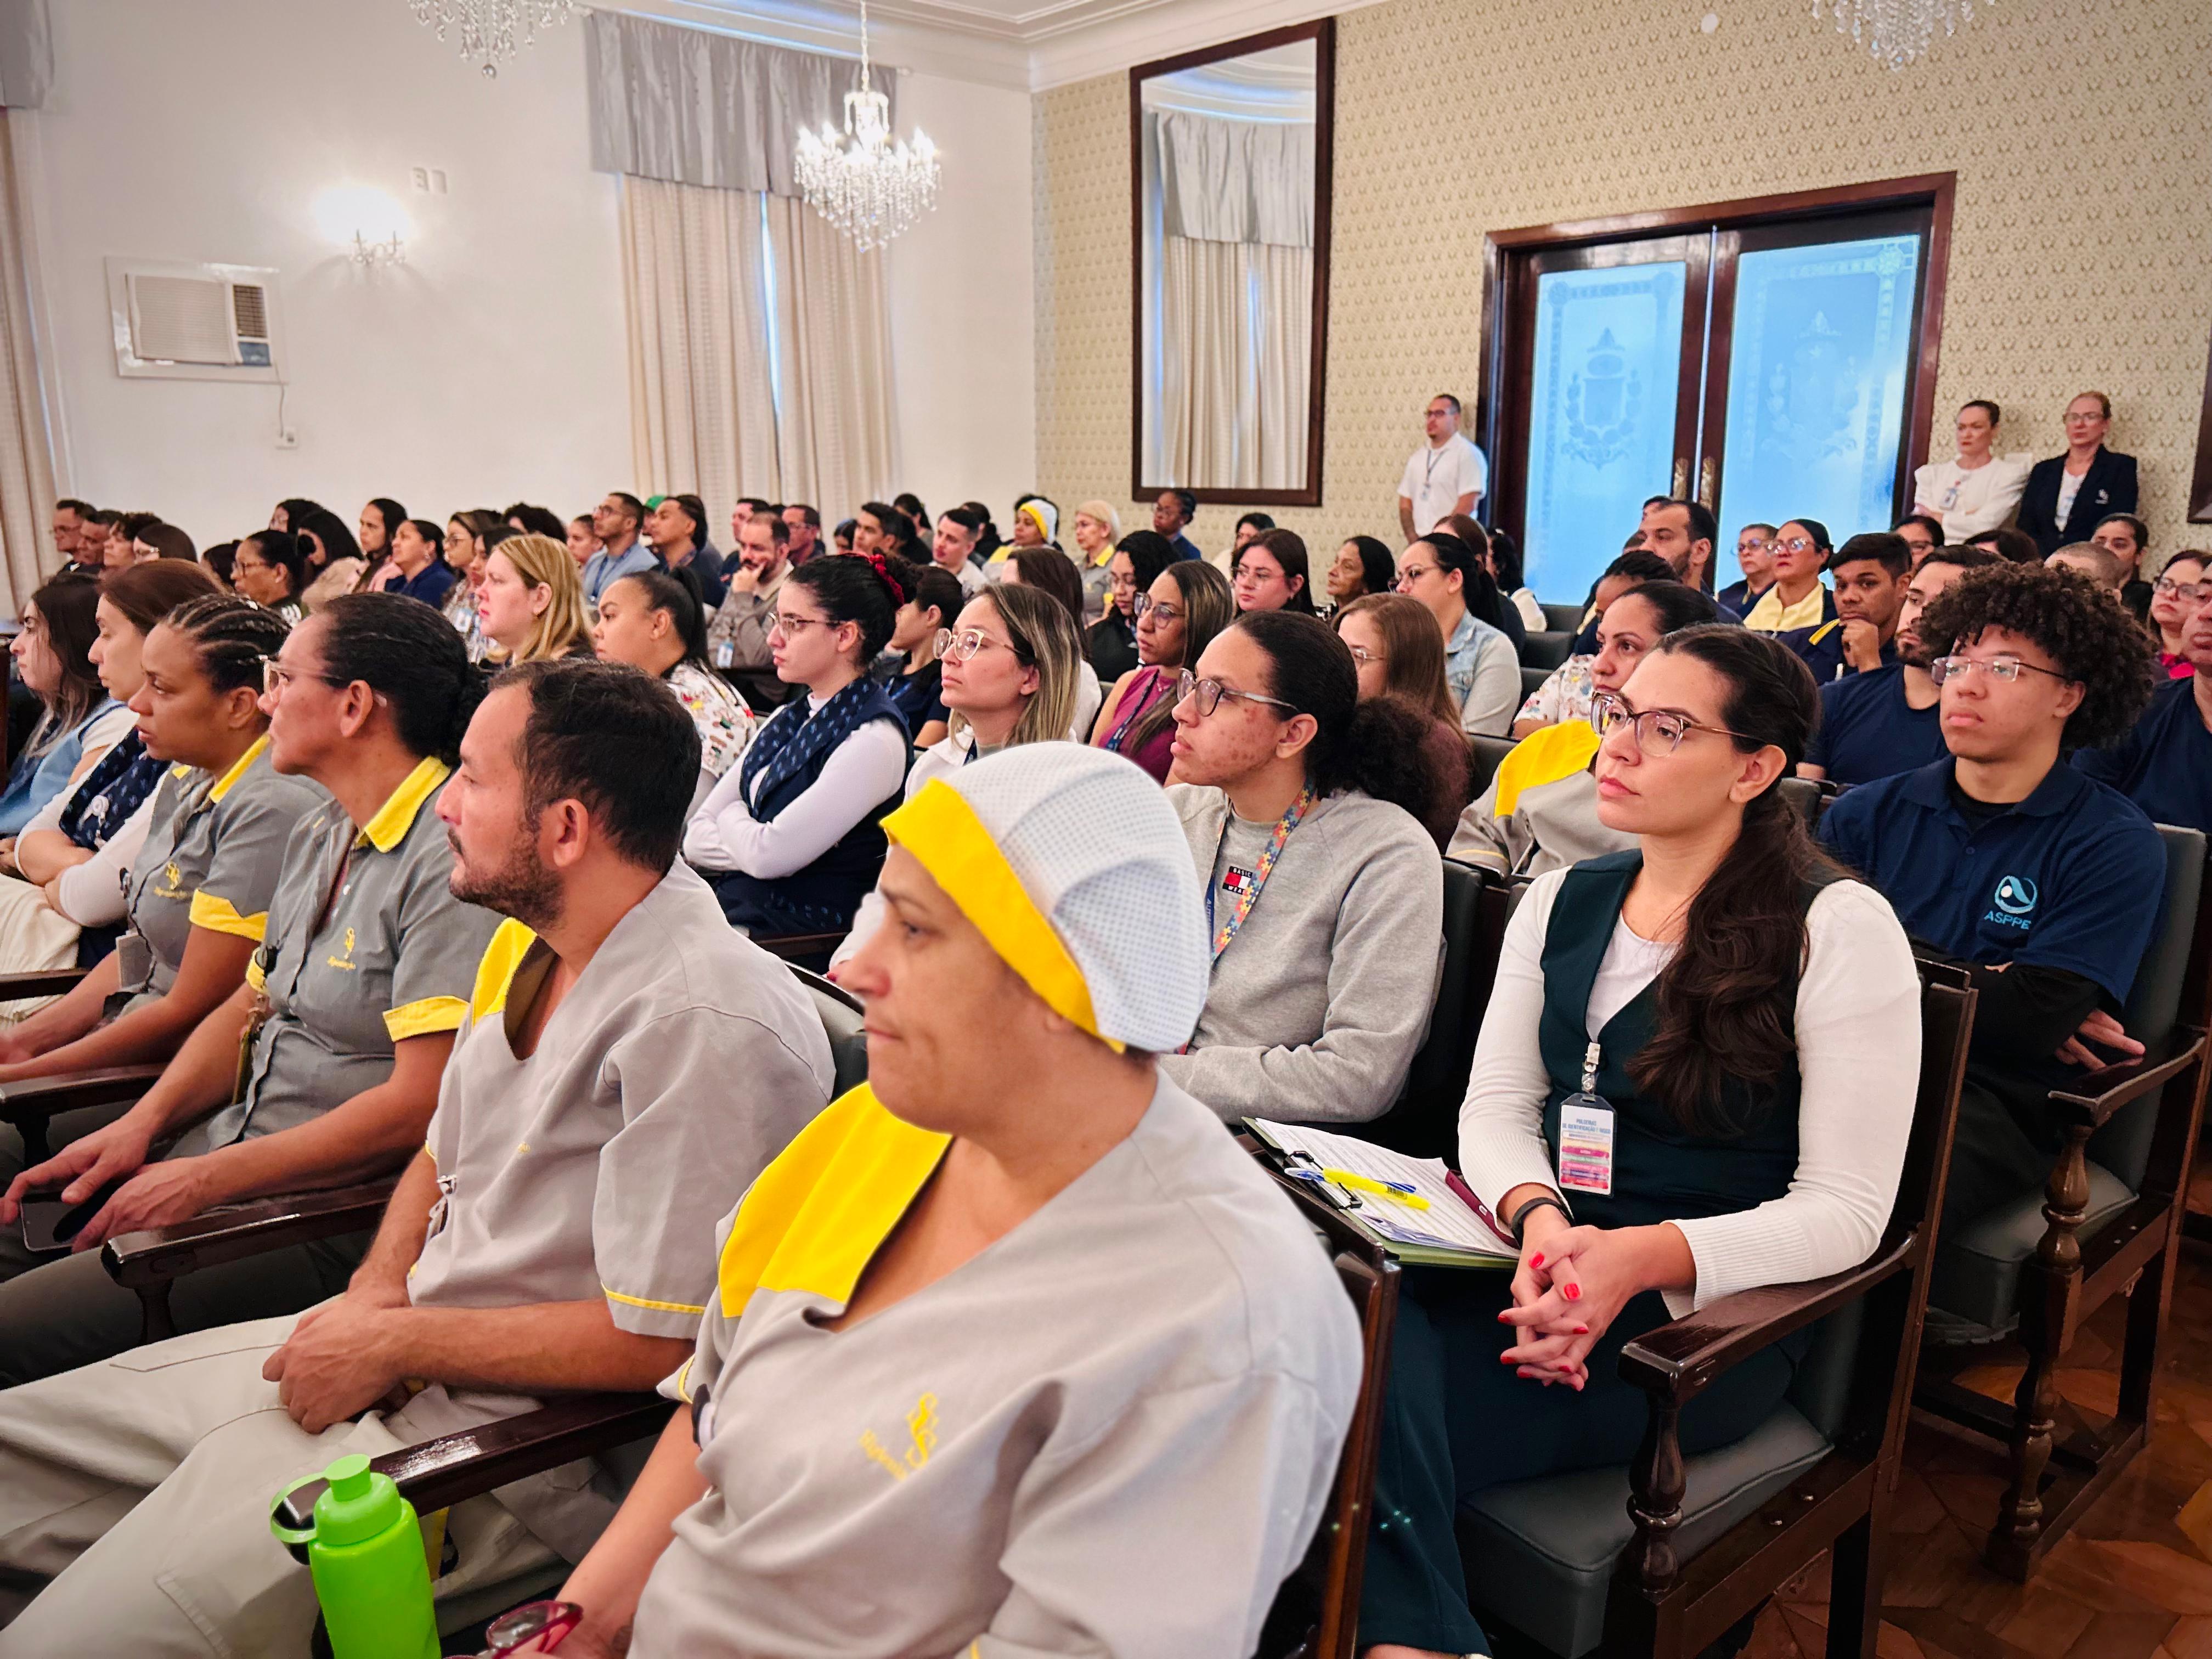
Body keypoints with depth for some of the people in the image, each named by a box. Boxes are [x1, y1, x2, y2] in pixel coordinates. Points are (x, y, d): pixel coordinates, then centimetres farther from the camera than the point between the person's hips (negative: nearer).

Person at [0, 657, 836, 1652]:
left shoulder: (710, 1025, -26)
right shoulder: (523, 944, 4)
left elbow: (657, 1342, -23)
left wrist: (396, 1343, -14)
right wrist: (376, 1291, -3)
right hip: (385, 1356, 9)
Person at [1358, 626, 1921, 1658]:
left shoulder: (1840, 928, -6)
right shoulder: (1560, 902, 12)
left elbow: (1847, 1208, -9)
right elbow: (1494, 1105, 8)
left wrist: (1641, 1257, -23)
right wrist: (1538, 1217, -15)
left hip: (1715, 1312, -5)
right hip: (1545, 1259, 5)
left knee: (1375, 1415, -29)